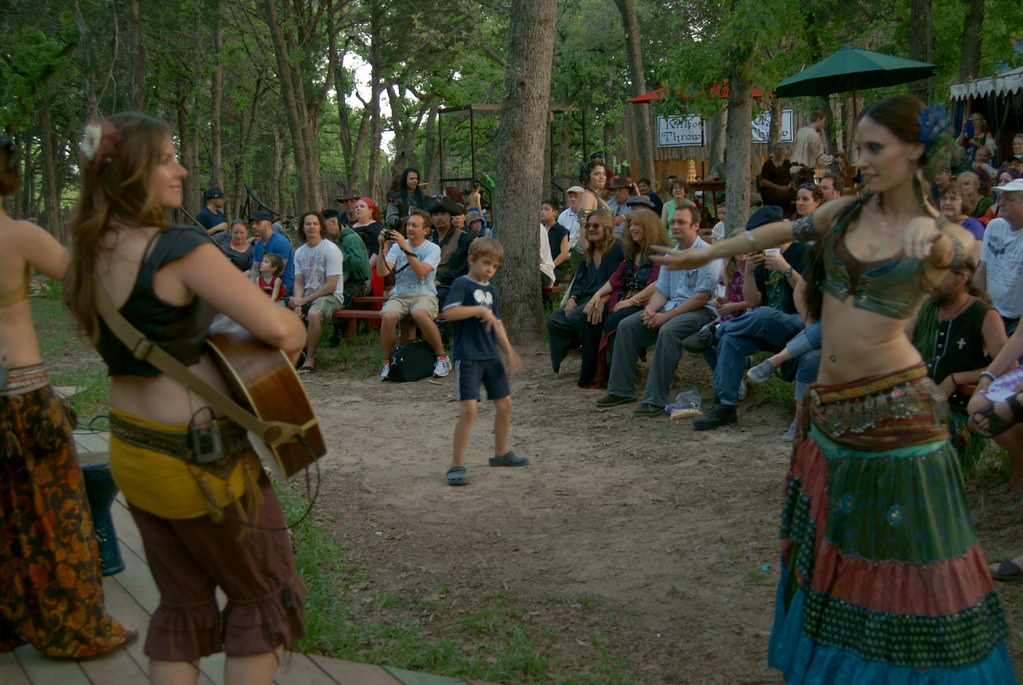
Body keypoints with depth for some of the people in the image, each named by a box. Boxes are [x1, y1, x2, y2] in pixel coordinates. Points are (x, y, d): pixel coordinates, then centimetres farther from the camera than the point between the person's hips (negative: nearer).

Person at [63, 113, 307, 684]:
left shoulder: (87, 257, 3)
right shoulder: (178, 248, -22)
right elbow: (281, 328, -28)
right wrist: (297, 334, -6)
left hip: (130, 450, 8)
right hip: (200, 456, -7)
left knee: (182, 604, 20)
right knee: (266, 594, 14)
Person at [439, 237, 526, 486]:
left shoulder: (491, 290, 16)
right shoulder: (462, 284, -8)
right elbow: (448, 312, -24)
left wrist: (509, 353, 14)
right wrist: (480, 310, -22)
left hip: (490, 355, 8)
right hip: (467, 356, -8)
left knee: (504, 404, 13)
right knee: (468, 409, -15)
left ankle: (501, 453, 33)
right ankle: (457, 465, -8)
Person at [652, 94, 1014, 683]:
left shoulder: (942, 236, -7)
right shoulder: (846, 211, 6)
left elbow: (956, 251, -28)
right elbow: (783, 232, 17)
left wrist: (928, 231, -51)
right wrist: (704, 254, 23)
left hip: (896, 404, -5)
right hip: (831, 402, 5)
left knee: (904, 545, -1)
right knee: (827, 538, 13)